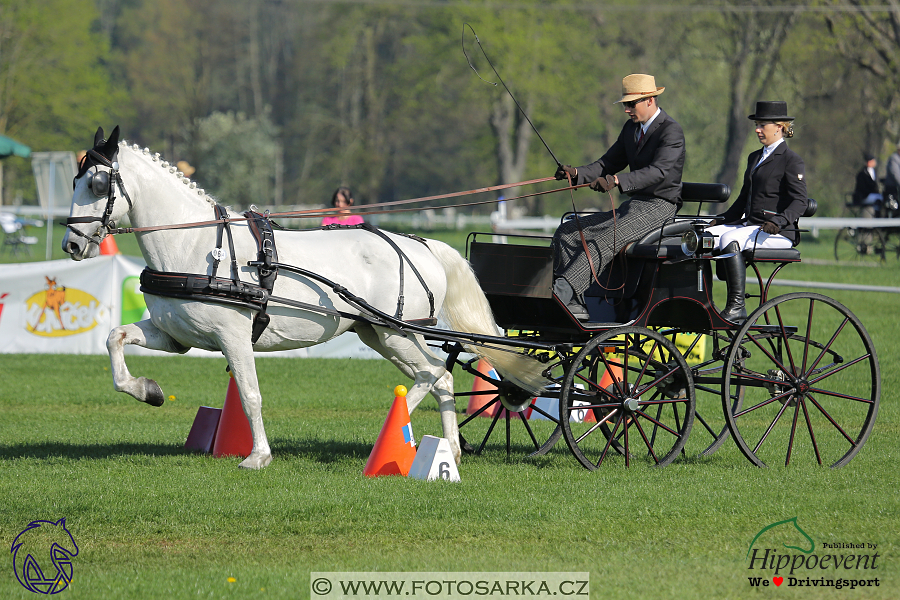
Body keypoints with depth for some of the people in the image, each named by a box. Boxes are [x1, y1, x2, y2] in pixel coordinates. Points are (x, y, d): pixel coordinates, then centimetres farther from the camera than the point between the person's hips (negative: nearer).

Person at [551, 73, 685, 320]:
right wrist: (576, 173, -5)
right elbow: (608, 164, 15)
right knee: (567, 232, -5)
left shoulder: (671, 131, -12)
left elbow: (659, 171, -26)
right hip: (632, 206, 9)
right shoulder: (631, 128, 16)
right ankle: (574, 304, -16)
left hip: (658, 207, -9)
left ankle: (562, 292, -44)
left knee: (604, 240, -33)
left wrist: (617, 181, -40)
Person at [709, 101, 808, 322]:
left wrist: (778, 221, -31)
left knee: (730, 240, -35)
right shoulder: (755, 158, 22)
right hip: (749, 225, 8)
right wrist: (723, 219, 12)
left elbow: (800, 201, -14)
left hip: (779, 232, -8)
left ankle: (737, 307, -36)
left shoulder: (791, 161, -4)